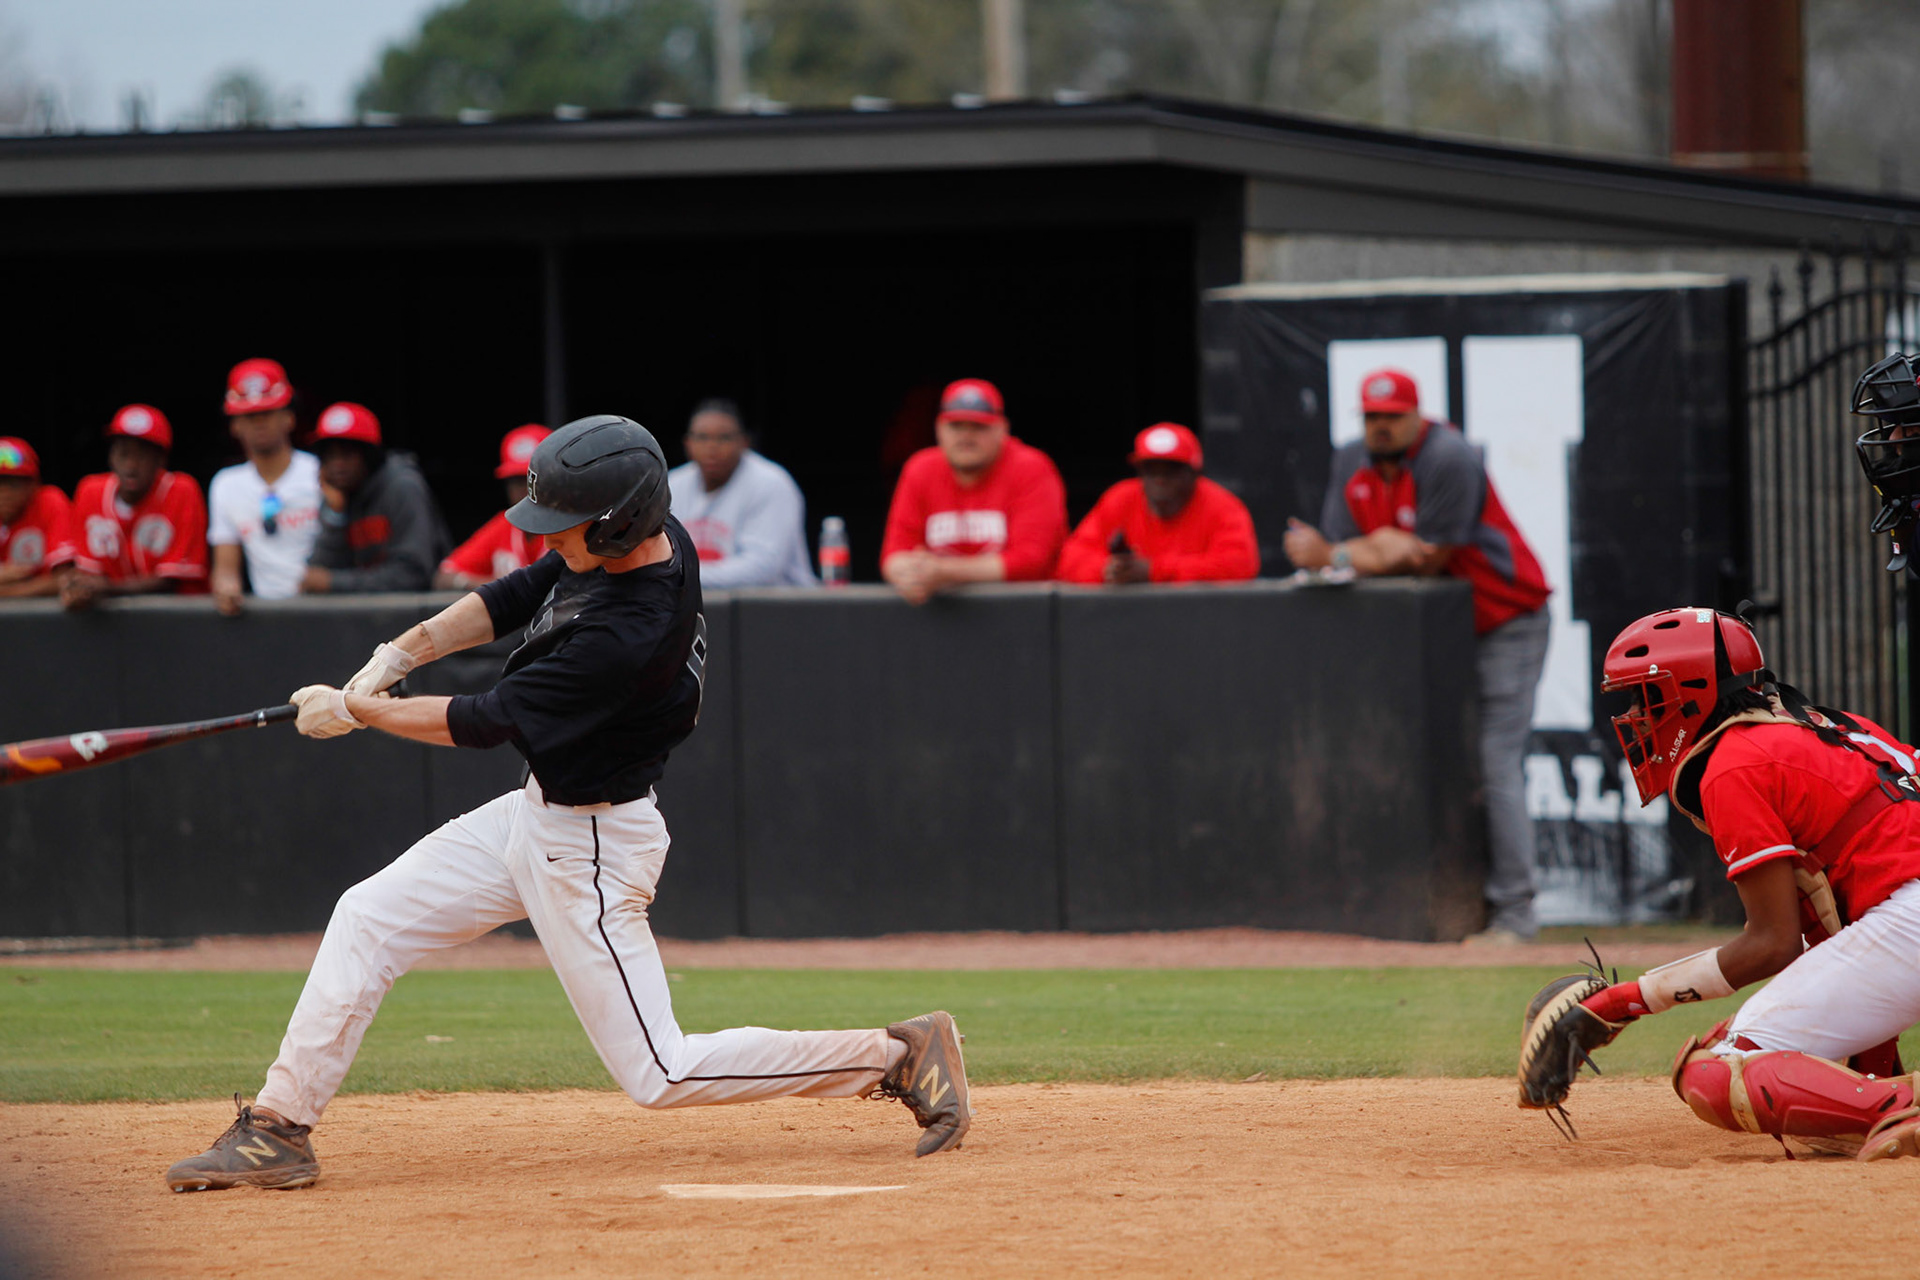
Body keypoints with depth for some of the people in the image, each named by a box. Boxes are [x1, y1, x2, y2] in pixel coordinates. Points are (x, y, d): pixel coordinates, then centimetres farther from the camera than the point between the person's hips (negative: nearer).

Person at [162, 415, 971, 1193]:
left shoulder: (633, 633, -33)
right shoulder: (648, 539, -8)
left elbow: (486, 724, -24)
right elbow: (514, 597, 7)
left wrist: (355, 710, -12)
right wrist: (398, 654, -7)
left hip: (591, 846, -9)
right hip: (538, 811, 9)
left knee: (658, 1074, -4)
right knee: (367, 920, 7)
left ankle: (898, 1056, 2)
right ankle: (278, 1131, 12)